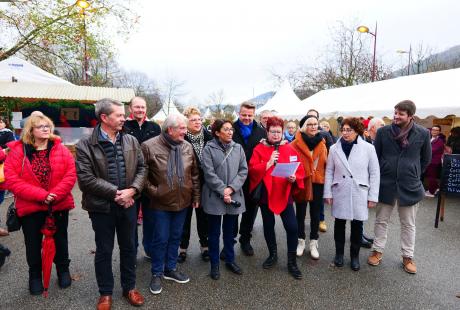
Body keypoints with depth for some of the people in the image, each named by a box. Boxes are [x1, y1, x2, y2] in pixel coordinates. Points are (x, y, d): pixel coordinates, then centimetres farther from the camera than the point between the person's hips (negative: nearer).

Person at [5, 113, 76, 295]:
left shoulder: (61, 149, -2)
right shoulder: (17, 151, -6)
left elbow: (71, 175, -8)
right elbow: (11, 180, -13)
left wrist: (55, 195, -20)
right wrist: (40, 195, -21)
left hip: (59, 204, 1)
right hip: (30, 206, -1)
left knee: (60, 239, 16)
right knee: (33, 243, 14)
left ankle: (63, 270, 37)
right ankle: (35, 275, 36)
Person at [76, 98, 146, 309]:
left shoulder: (131, 141, 2)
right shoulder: (85, 144, -11)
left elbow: (141, 168, 2)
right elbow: (85, 178, -17)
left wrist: (132, 190, -14)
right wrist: (115, 192, -19)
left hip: (127, 204, 4)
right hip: (102, 206, -3)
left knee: (129, 248, 16)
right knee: (104, 251, 13)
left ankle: (129, 287, 36)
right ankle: (105, 293, 33)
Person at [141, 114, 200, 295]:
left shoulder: (187, 147, 1)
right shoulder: (150, 146, -14)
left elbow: (194, 173, 7)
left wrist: (196, 196, 8)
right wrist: (152, 192, -11)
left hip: (183, 202, 4)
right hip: (161, 203, -4)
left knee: (175, 237, 17)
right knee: (161, 239, 8)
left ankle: (170, 269, 36)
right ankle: (157, 274, 28)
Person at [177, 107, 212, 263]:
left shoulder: (208, 137, -1)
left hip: (204, 184, 2)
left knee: (203, 215, 14)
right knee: (185, 216, 12)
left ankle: (205, 246, 31)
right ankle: (183, 248, 27)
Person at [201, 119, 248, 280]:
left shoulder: (238, 148, 5)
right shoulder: (209, 148, -6)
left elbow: (244, 170, 0)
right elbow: (209, 173, -12)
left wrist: (231, 188, -12)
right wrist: (223, 191, -16)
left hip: (234, 196, 3)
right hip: (215, 197, -3)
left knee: (230, 231, 16)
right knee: (214, 232, 9)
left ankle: (230, 260, 32)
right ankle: (214, 264, 23)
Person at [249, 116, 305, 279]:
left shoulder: (290, 149, 3)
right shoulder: (259, 149, -2)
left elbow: (300, 170, 1)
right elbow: (252, 170, -12)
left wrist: (294, 178, -19)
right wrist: (269, 163, -21)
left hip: (284, 195, 0)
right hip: (266, 195, 0)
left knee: (292, 227, -5)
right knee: (268, 226, 15)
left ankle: (292, 262, 14)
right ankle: (273, 254, 38)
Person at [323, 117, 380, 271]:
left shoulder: (368, 148, -6)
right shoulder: (334, 148, -1)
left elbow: (375, 173, -2)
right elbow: (329, 172, 3)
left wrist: (373, 196, -4)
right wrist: (328, 193, 0)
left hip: (359, 194, -1)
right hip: (339, 193, 1)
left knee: (357, 225, 9)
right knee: (339, 223, 12)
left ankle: (355, 255, 29)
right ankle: (339, 253, 31)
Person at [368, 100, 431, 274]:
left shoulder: (423, 134, -4)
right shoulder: (383, 131, -4)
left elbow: (426, 159, 9)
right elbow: (375, 156, 3)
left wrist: (414, 175, 8)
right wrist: (378, 177, 4)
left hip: (409, 186, 0)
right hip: (386, 184, 0)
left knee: (408, 224, 12)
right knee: (381, 220, 12)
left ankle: (408, 257, 27)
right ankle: (377, 251, 26)